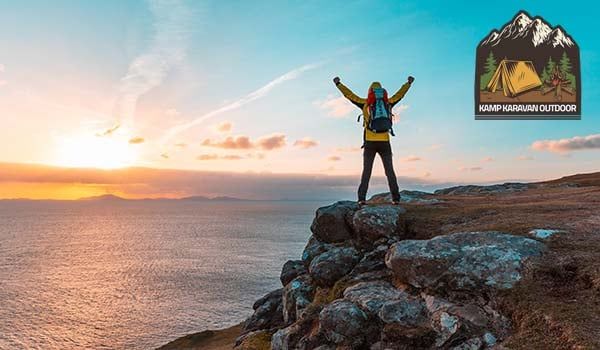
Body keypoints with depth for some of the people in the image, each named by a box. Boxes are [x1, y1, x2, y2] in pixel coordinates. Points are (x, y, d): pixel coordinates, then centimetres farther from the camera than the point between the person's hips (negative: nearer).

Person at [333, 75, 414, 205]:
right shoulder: (387, 103, 10)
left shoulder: (365, 104, 4)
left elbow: (350, 95, 5)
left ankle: (362, 198, -11)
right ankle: (396, 198, 1)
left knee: (366, 171, -1)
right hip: (384, 142, 1)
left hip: (370, 143, -1)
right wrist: (409, 83, 39)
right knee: (390, 171, 6)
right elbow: (400, 94, 24)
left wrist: (338, 84, 13)